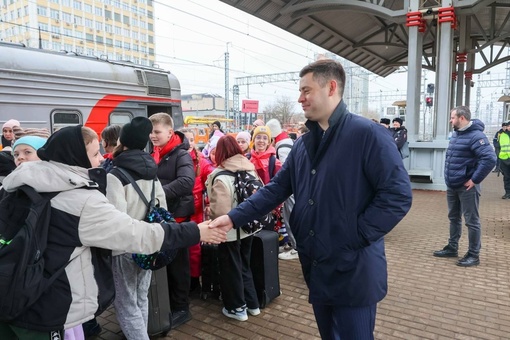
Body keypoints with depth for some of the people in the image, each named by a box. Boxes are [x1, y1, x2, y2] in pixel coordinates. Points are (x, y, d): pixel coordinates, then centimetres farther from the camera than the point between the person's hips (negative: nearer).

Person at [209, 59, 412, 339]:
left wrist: (356, 235, -19)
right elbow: (276, 189, 6)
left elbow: (398, 195, -18)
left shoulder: (367, 134, -15)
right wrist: (234, 217, -3)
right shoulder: (303, 143, 7)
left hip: (353, 270, -7)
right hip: (316, 267, 7)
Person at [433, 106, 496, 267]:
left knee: (471, 221, 2)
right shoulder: (456, 134, 11)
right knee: (454, 218, 18)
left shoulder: (476, 135, -18)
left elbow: (490, 159, -27)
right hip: (452, 185, 9)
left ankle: (474, 255, 13)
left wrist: (475, 179, -22)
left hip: (467, 187, -9)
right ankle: (452, 248, 30)